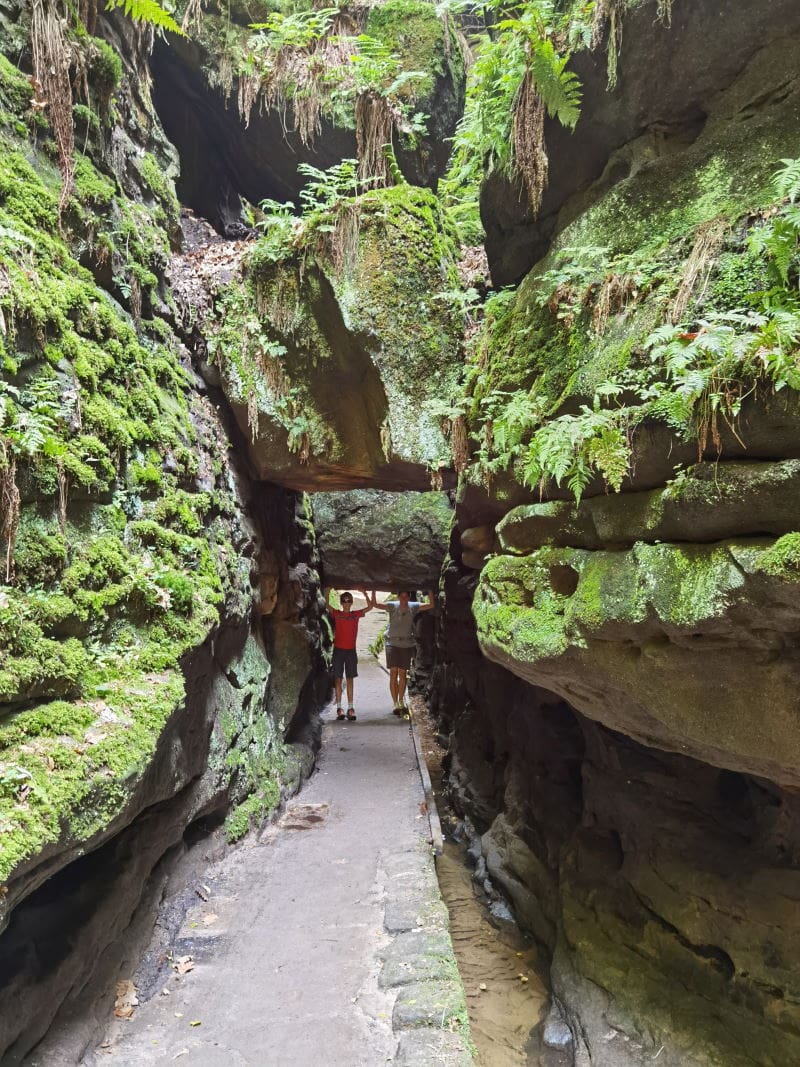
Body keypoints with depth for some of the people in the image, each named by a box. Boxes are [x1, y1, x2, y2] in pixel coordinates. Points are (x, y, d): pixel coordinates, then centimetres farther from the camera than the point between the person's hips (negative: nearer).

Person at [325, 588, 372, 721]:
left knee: (350, 679, 5)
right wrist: (327, 591, -21)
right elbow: (327, 605, -12)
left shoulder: (356, 614, 8)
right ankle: (339, 708, 3)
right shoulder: (337, 614, 3)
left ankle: (350, 708, 7)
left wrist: (364, 593, -6)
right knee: (338, 679, 0)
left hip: (351, 650, 2)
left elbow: (370, 607, 2)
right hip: (339, 650, -1)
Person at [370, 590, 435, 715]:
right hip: (392, 643, -2)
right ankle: (395, 703, -5)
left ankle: (401, 701, 22)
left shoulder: (413, 607, 2)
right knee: (393, 673, -8)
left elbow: (431, 605, -2)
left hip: (407, 645, 2)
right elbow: (374, 604, -10)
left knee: (403, 674, 8)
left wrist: (430, 590, -12)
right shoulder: (392, 606, -3)